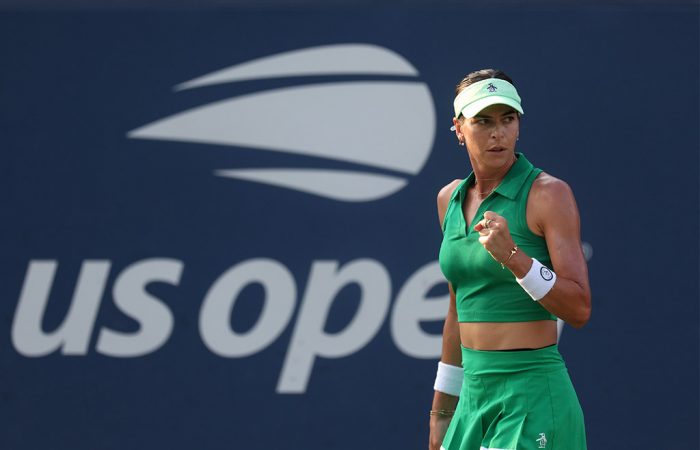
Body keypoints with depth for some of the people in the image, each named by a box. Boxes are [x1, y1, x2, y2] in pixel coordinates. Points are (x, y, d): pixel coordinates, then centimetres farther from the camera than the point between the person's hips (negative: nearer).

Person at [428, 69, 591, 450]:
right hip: (474, 395, 6)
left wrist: (513, 257, -26)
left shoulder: (548, 194, -8)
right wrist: (441, 410, 21)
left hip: (534, 396, -6)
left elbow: (579, 309, -13)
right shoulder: (450, 199, 11)